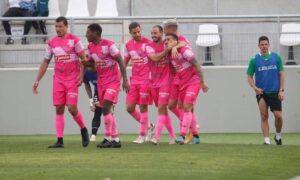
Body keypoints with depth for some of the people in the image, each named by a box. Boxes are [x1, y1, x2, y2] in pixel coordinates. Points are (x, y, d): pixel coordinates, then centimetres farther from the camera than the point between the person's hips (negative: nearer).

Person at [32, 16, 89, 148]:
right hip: (58, 80, 4)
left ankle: (84, 130, 15)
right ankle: (60, 140, 0)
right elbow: (45, 62, 14)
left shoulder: (74, 40, -5)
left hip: (72, 79, -4)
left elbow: (83, 59, -4)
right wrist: (37, 80, 10)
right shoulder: (52, 43, 9)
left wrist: (81, 76, -14)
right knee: (59, 109, 0)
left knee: (72, 108, -11)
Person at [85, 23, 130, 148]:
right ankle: (116, 140, 10)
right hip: (101, 81, 8)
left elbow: (120, 61, -14)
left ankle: (108, 138, -12)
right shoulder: (91, 47, 8)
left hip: (113, 81, -8)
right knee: (108, 110, 6)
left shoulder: (109, 45, -15)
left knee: (106, 107, -17)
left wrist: (125, 80, -18)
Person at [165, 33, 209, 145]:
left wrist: (202, 82, -18)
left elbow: (197, 66, -18)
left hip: (193, 82, -8)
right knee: (188, 110, 11)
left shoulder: (184, 51, -18)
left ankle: (182, 136, -22)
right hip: (182, 84, 8)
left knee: (187, 107, -16)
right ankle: (196, 137, 20)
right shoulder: (169, 55, 4)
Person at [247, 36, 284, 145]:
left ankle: (278, 136, 18)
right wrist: (255, 88, -11)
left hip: (274, 92, 0)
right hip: (261, 93, 0)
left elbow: (281, 74, 6)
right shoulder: (254, 60, 2)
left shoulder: (276, 57, 3)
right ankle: (266, 140, 1)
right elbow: (250, 77, 6)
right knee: (264, 117, -2)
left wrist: (281, 90, -2)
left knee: (278, 116, -7)